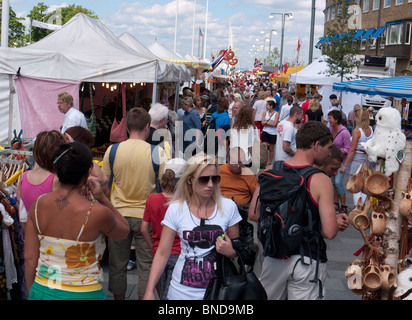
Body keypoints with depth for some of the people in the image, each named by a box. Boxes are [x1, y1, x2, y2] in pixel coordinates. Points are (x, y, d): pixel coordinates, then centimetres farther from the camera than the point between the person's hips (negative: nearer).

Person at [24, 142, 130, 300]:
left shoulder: (39, 204, -7)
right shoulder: (97, 213, -20)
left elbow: (29, 258, -1)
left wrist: (32, 293, 13)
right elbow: (123, 231, 1)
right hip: (82, 294, -4)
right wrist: (102, 198, -5)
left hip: (41, 291, 5)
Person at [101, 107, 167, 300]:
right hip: (146, 215, -2)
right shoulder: (157, 152, -12)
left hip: (119, 214, 2)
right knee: (146, 264, 10)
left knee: (118, 264, 16)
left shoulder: (112, 150, -5)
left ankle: (118, 296, 29)